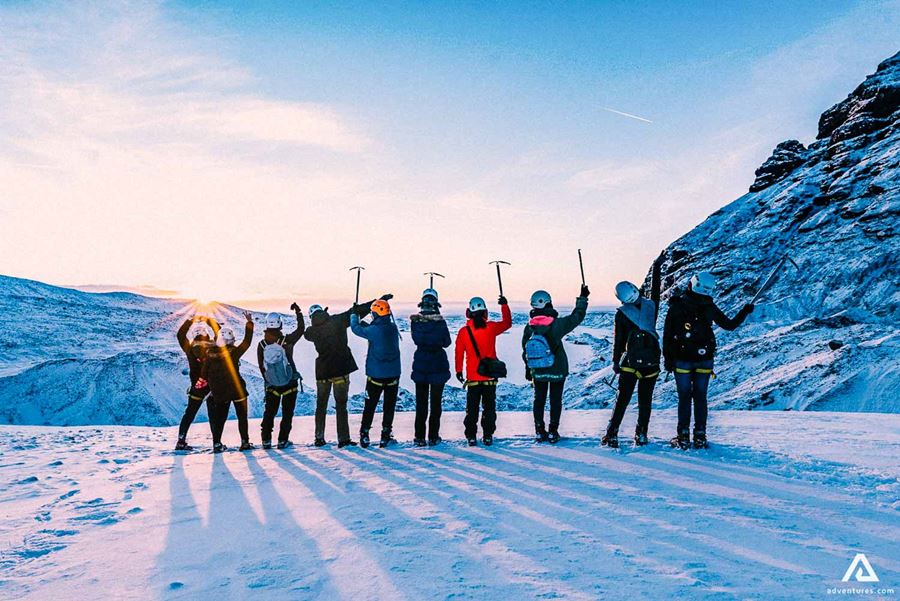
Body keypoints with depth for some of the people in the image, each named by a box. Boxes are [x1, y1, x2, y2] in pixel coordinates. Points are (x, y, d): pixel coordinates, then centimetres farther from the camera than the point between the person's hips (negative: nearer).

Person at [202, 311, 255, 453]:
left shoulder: (211, 354, -4)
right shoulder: (234, 352, -15)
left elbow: (204, 374, 2)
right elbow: (247, 341, -8)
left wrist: (213, 384, 19)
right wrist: (249, 322, -3)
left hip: (219, 392, 3)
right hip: (237, 390, -3)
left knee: (219, 417, 15)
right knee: (242, 416, 10)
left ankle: (217, 444, 12)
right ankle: (245, 442, 10)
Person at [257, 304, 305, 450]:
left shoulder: (262, 345, -10)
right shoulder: (286, 340, -18)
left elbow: (261, 366, 1)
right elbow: (301, 329, -1)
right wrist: (298, 311, 10)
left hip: (272, 384, 2)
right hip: (290, 383, -2)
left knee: (269, 412, 16)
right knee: (287, 412, 10)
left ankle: (266, 440, 17)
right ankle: (283, 441, 10)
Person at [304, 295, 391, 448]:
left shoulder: (311, 331, -2)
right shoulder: (337, 320, -8)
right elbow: (358, 311, -7)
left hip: (323, 372, 2)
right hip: (341, 369, -2)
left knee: (321, 405, 16)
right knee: (341, 405, 4)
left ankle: (319, 438, 20)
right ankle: (343, 439, 4)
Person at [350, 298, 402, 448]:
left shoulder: (374, 330, -17)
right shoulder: (393, 328, -2)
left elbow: (356, 328, -3)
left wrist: (354, 316, 16)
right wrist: (363, 322, 13)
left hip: (375, 375, -3)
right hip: (393, 374, 3)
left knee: (370, 406, 10)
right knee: (389, 406, 11)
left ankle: (364, 435, 13)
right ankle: (386, 435, 12)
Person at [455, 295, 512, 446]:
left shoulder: (464, 332, -6)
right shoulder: (491, 327, -6)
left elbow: (459, 353, -1)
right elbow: (507, 323, 12)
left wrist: (459, 371, 11)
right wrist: (505, 305, 20)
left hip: (472, 377, 0)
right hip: (490, 376, 0)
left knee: (472, 408, 9)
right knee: (489, 407, 10)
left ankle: (471, 437, 8)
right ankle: (488, 436, 10)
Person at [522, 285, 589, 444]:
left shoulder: (529, 328, -9)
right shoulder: (556, 325, -19)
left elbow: (525, 351, 1)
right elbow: (577, 316, -6)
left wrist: (528, 369, 15)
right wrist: (582, 298, 7)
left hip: (537, 372, 3)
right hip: (557, 371, -2)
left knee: (539, 399, 14)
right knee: (556, 400, 11)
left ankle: (539, 431, 19)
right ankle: (553, 432, 15)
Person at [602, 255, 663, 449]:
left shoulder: (621, 313, -7)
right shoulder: (651, 305, 0)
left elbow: (618, 340, -4)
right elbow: (655, 290, 21)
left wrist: (615, 361, 6)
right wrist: (657, 267, 32)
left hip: (631, 362, -2)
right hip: (652, 361, 2)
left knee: (622, 399, 4)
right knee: (645, 400, 11)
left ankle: (612, 434, 0)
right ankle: (641, 435, 12)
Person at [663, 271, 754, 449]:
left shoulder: (676, 306, -6)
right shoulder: (709, 307, -4)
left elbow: (667, 335, -5)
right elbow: (730, 325, 8)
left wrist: (668, 358, 0)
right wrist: (744, 312, 21)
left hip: (682, 360, -1)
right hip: (704, 360, 1)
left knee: (684, 398, 5)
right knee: (700, 398, 8)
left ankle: (683, 436, 5)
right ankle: (700, 437, 10)